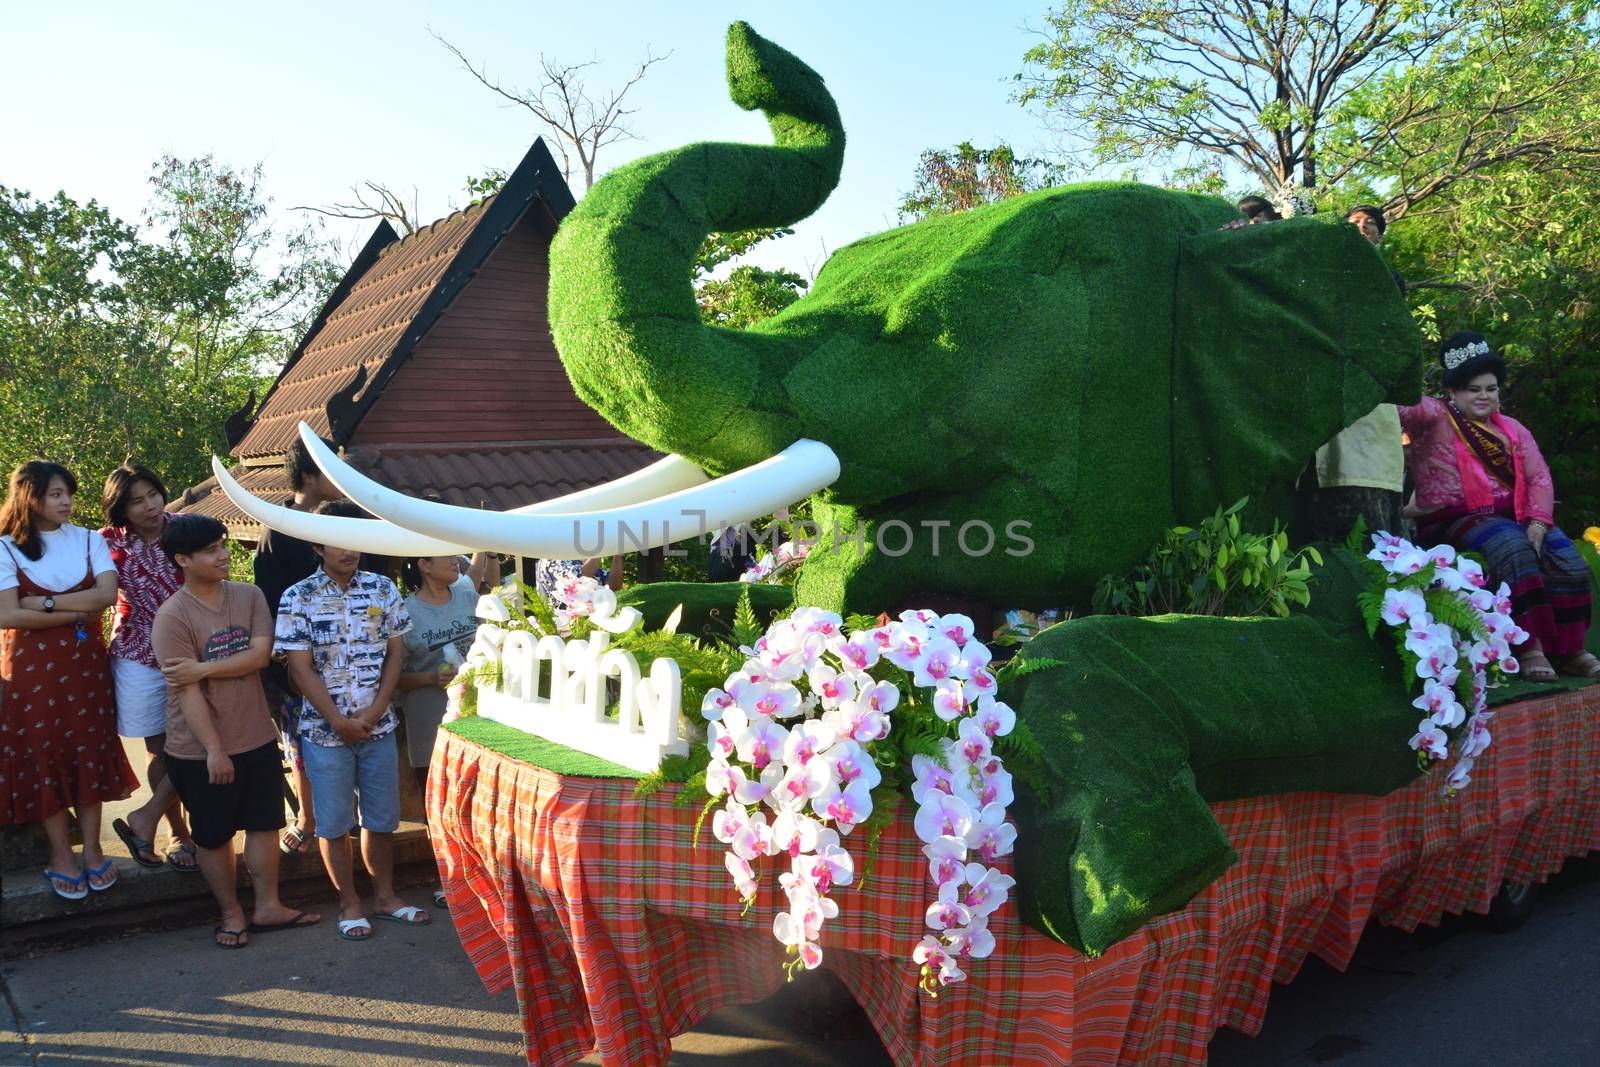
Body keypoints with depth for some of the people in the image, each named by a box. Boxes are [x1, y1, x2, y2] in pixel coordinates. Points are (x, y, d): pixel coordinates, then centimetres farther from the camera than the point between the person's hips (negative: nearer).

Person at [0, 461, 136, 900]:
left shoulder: (88, 539, 5)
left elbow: (108, 593, -9)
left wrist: (45, 602, -14)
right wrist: (77, 612, -12)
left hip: (85, 662, 2)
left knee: (90, 748, 3)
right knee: (44, 752, 2)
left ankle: (91, 848, 12)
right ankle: (60, 855, 12)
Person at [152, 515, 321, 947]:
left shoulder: (249, 596, -1)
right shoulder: (172, 617, -15)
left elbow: (260, 654, -11)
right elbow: (188, 691, -18)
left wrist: (204, 668, -21)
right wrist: (214, 750, -19)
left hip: (257, 738, 4)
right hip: (201, 750, -4)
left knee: (264, 823, 13)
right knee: (215, 835, 10)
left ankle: (267, 907, 26)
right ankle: (231, 913, 27)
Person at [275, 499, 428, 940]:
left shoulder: (383, 589, 0)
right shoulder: (298, 598, -8)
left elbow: (395, 652, 2)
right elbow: (301, 667, -10)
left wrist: (374, 711, -8)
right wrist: (339, 720, -13)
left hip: (378, 725, 3)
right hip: (325, 730, -3)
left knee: (382, 818, 13)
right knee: (334, 822, 8)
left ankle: (385, 896, 28)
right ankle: (349, 903, 22)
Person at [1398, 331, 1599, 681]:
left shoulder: (1512, 429, 18)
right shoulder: (1436, 418, 2)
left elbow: (1539, 477, 8)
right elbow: (1402, 409, -21)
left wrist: (1537, 522, -7)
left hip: (1512, 516, 6)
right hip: (1455, 519, -6)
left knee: (1566, 557, -16)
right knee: (1513, 548, -33)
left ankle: (1569, 650, -8)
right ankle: (1530, 648, -29)